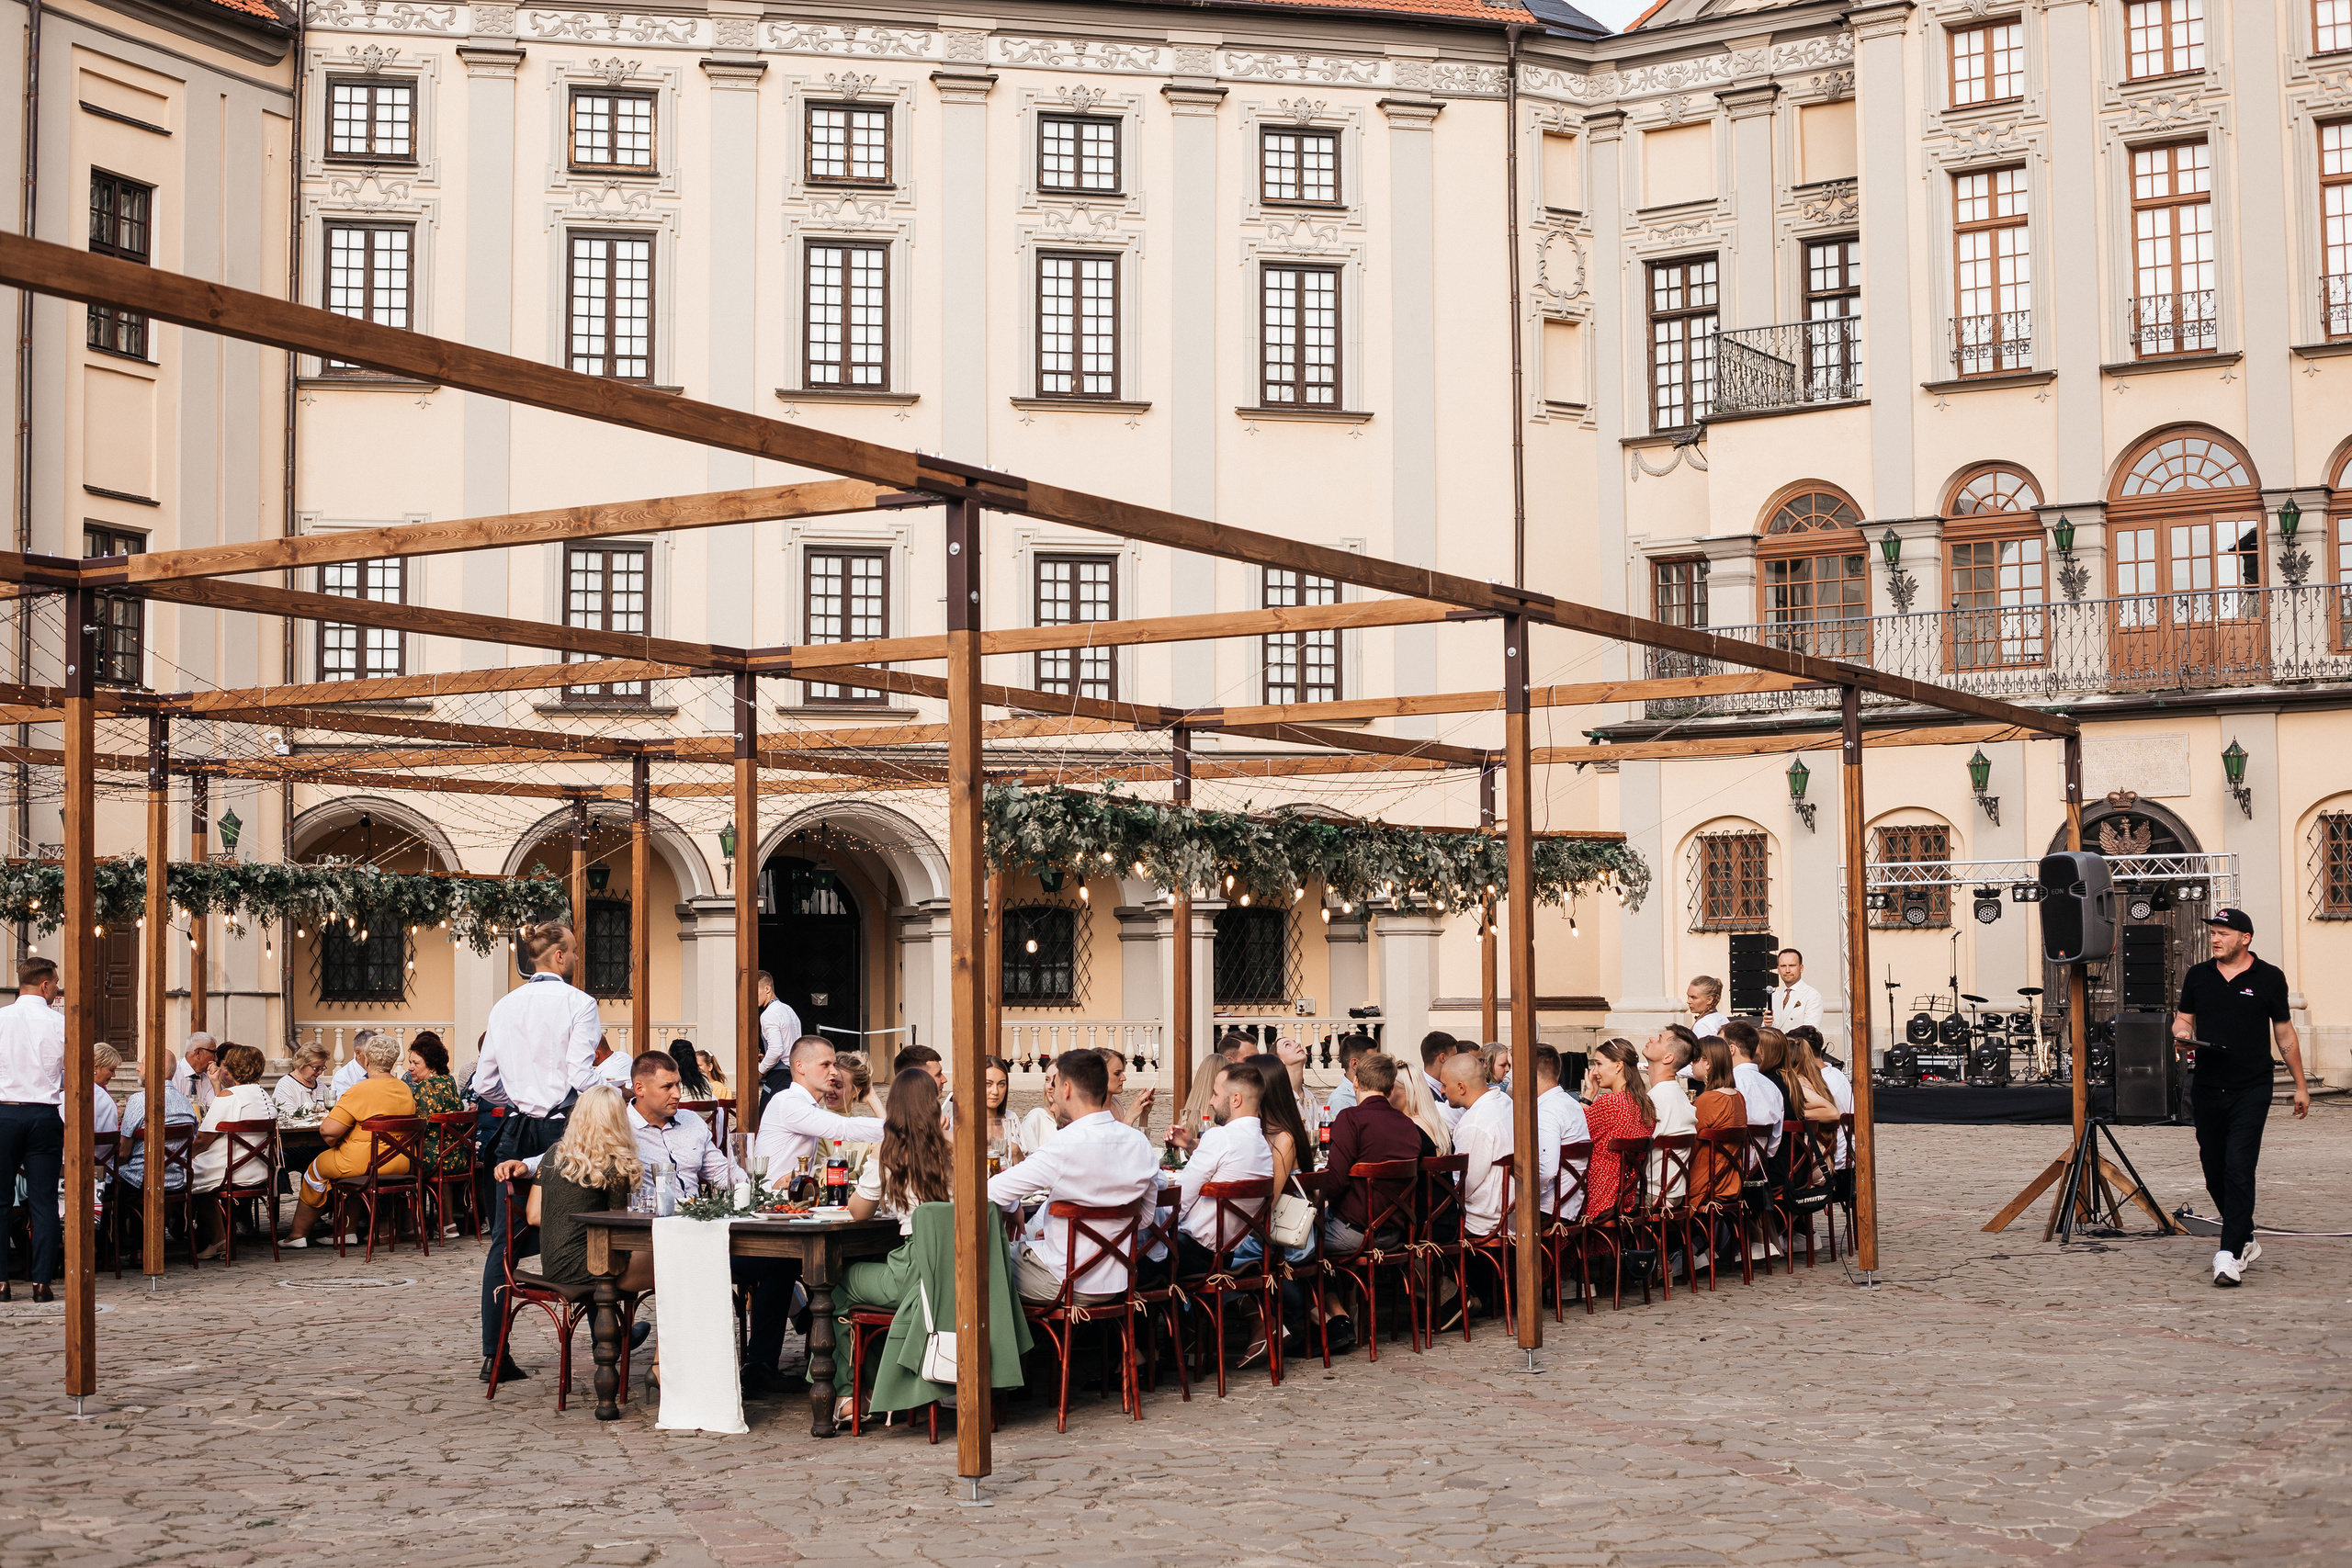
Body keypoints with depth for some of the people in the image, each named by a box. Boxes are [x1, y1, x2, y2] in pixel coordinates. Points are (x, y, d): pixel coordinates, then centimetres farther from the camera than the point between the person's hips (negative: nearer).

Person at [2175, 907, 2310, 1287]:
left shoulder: (2269, 978, 2)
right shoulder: (2198, 976, 9)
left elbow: (2284, 1032, 8)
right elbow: (2183, 1018, 15)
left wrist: (2300, 1085, 12)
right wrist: (2182, 1035, -10)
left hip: (2251, 1089, -4)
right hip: (2207, 1089, 4)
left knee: (2239, 1168, -13)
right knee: (2214, 1171, 10)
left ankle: (2230, 1255, -16)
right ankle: (2245, 1240, 28)